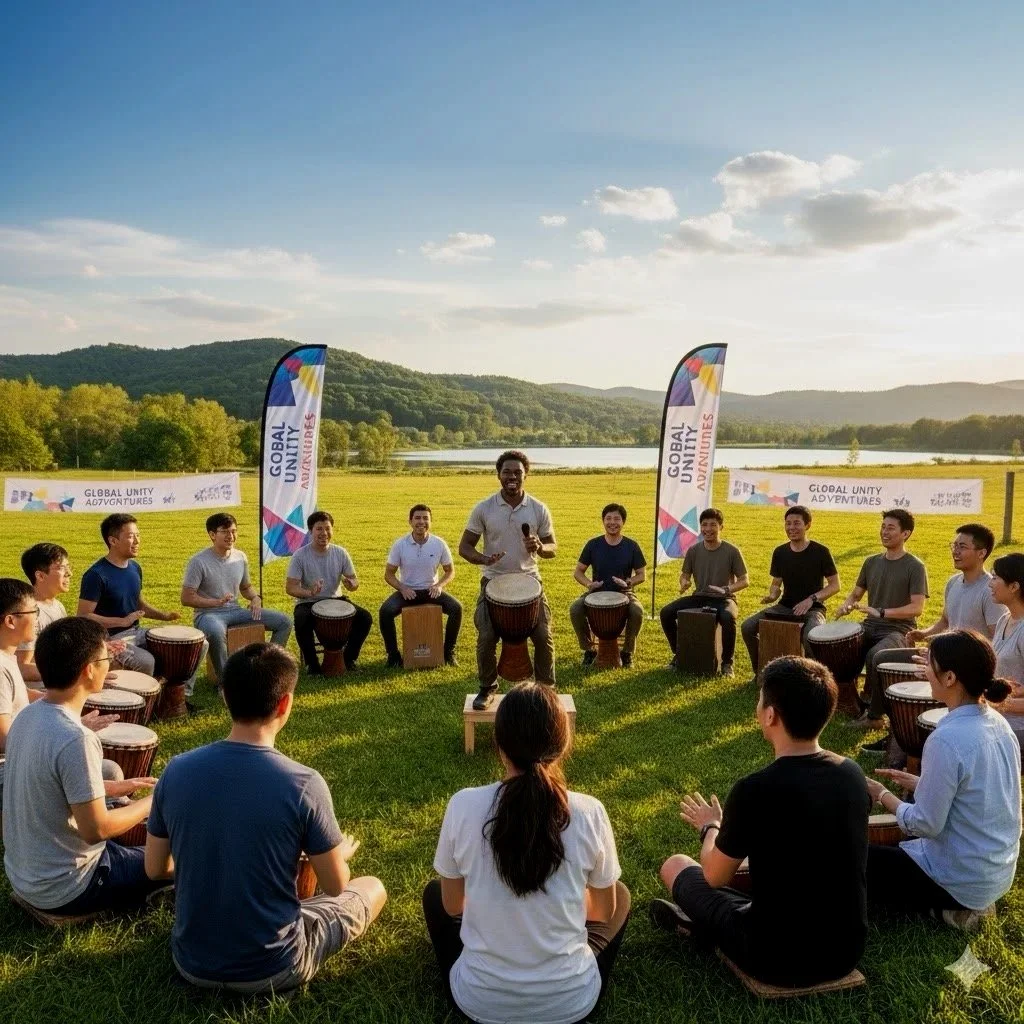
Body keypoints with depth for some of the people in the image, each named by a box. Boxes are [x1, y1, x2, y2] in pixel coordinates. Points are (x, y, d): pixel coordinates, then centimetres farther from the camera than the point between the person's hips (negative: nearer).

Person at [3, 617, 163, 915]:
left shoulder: (26, 716, -3)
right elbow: (96, 830, -26)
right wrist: (152, 802, -12)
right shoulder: (75, 740, -31)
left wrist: (112, 788, 10)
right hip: (62, 890, -8)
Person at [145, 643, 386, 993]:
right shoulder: (304, 784, -24)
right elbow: (335, 886, -11)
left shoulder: (176, 770, -12)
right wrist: (341, 854, 12)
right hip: (271, 969, -5)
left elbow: (154, 869, 2)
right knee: (372, 888, 18)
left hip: (191, 963, 5)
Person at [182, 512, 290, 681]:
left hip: (235, 611, 6)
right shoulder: (198, 562, -12)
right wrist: (216, 602, -23)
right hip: (208, 614, -6)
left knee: (284, 622, -5)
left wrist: (255, 598, -2)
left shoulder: (240, 557, 5)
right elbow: (186, 598, -11)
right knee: (216, 632, -43)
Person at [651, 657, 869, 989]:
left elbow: (715, 876, -9)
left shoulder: (755, 790, -25)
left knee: (675, 865, 13)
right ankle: (704, 920, 31)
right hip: (847, 952, 5)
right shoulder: (853, 774, -8)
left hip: (779, 961, -5)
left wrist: (711, 827, 12)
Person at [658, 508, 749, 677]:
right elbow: (685, 574, 12)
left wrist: (726, 589, -24)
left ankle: (727, 663, -15)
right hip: (699, 597, 4)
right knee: (666, 612, -16)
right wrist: (684, 583, -14)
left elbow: (744, 581, -5)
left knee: (728, 617, -38)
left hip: (723, 599, -4)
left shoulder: (731, 551, -8)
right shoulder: (694, 550, 1)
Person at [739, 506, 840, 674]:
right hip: (785, 606, 5)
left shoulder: (820, 551, -9)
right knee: (747, 626, -15)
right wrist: (772, 596, -10)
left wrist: (812, 599, -20)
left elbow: (835, 585, -6)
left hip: (812, 609, -4)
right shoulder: (780, 552, 4)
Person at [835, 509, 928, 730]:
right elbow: (856, 593, 19)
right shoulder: (872, 562, 12)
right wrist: (847, 605, -4)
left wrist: (881, 612, -25)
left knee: (875, 656, -34)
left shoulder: (915, 567, -6)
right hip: (870, 628, 6)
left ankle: (875, 715, -16)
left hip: (898, 631, -6)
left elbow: (917, 608, -15)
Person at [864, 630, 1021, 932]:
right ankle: (965, 904, 15)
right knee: (893, 845, 30)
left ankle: (949, 907, 4)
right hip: (999, 870, 8)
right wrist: (917, 783, 8)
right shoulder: (997, 723, -3)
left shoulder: (947, 740, -30)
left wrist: (882, 795, -8)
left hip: (964, 881, -8)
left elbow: (925, 825, -24)